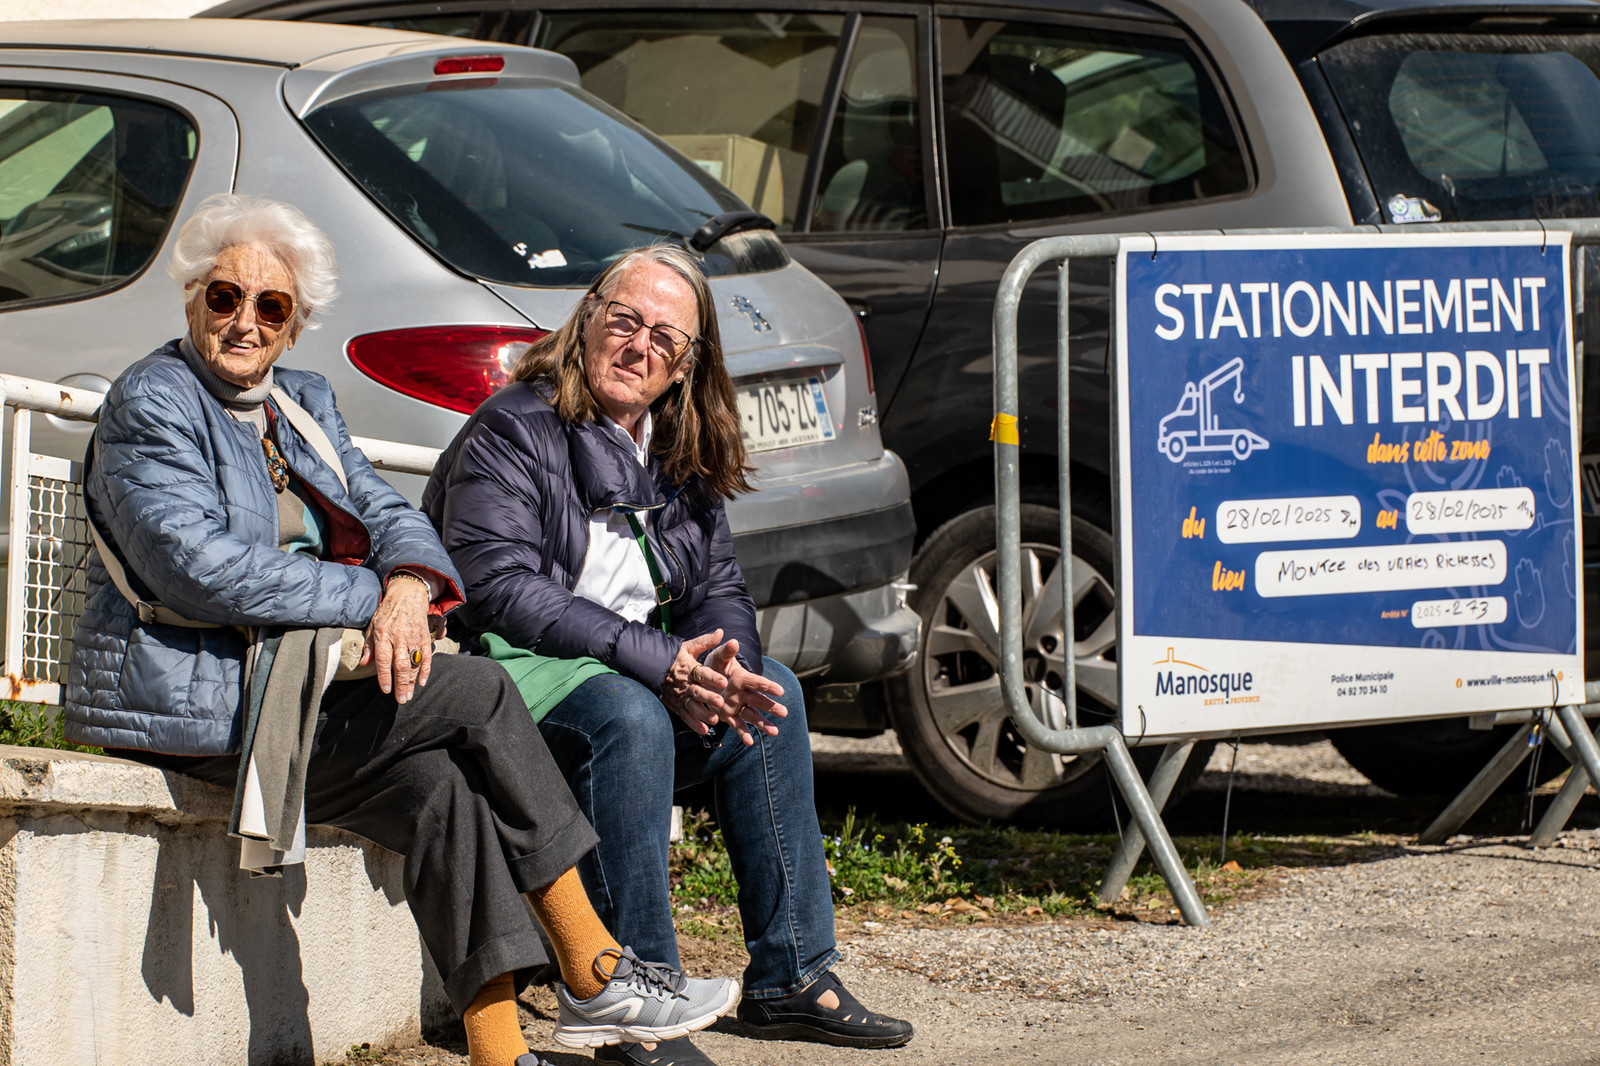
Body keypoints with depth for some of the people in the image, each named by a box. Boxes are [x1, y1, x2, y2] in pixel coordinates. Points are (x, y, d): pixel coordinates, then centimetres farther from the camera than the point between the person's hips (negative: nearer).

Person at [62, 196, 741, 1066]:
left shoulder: (302, 403, 17)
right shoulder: (151, 405, -9)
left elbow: (383, 511, 8)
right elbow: (203, 570, -20)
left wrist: (409, 585, -17)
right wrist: (368, 601, -19)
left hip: (273, 683, 8)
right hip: (184, 694, -8)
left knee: (440, 785, -19)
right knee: (478, 693, -17)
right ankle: (594, 976, -14)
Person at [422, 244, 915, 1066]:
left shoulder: (679, 456, 12)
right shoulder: (512, 430, -13)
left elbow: (718, 588, 13)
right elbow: (501, 589, -23)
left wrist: (726, 669, -13)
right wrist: (659, 660, -27)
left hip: (639, 674, 8)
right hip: (507, 668, -8)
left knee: (772, 692, -5)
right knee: (627, 715, -34)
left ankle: (792, 979, -3)